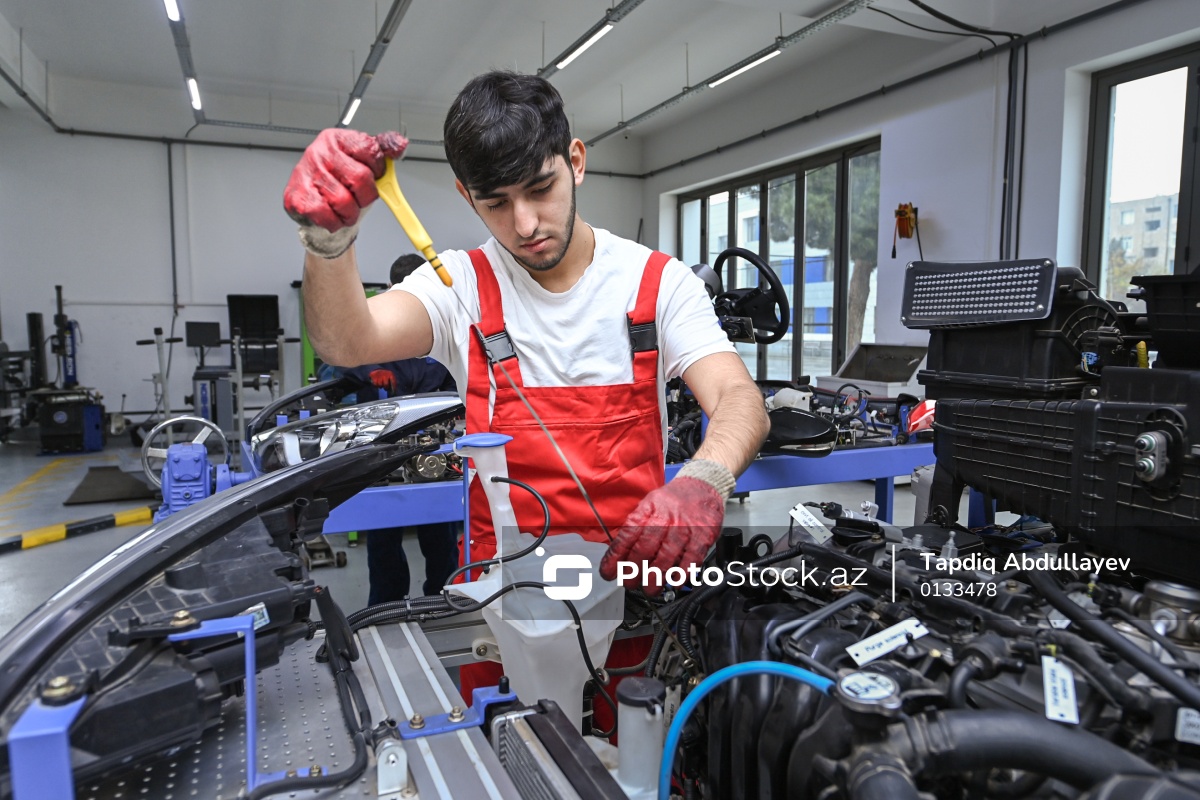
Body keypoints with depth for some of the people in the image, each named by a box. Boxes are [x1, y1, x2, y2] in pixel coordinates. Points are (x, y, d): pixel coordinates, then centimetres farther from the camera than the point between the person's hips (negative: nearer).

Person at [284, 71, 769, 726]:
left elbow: (739, 397, -9)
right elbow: (348, 342, -15)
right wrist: (329, 240, -35)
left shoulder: (658, 282, 2)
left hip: (633, 578, 1)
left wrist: (703, 481, -31)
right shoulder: (463, 284, 1)